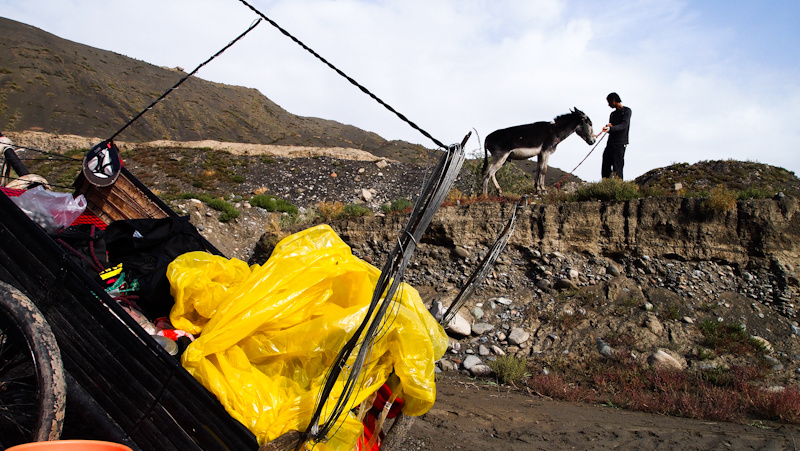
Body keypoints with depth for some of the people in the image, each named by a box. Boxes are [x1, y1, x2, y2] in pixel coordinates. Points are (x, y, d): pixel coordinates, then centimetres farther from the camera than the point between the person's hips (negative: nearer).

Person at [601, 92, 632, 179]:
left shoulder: (627, 111, -1)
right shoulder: (613, 114, 21)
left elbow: (624, 125, -16)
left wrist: (610, 128, -30)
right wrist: (607, 127, -4)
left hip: (620, 144, -7)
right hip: (610, 143, 7)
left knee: (617, 168, -10)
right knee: (605, 167, 1)